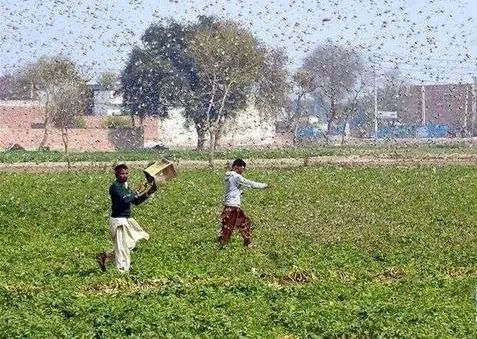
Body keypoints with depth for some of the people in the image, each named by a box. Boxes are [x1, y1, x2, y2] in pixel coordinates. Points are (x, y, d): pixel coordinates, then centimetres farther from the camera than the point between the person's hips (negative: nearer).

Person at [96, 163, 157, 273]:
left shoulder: (125, 186, 13)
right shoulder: (115, 186, -14)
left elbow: (135, 202, 16)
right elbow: (124, 200, -28)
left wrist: (147, 194, 2)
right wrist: (138, 193, -18)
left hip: (126, 220, 9)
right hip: (119, 221, -9)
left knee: (129, 244, 15)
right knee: (122, 247, -3)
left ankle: (105, 256, 21)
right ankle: (122, 271, 7)